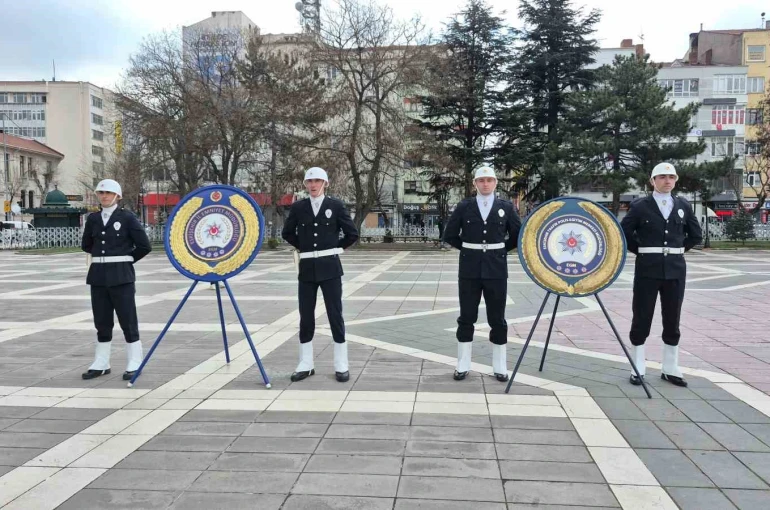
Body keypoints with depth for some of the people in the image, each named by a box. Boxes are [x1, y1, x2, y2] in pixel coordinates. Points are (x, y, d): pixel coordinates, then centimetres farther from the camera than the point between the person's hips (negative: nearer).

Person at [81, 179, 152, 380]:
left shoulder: (127, 217, -4)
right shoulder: (93, 218, 9)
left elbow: (145, 246, -7)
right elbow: (86, 245, 22)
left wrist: (125, 258, 2)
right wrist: (102, 255, 14)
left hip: (121, 276, -5)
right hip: (98, 275, 5)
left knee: (128, 321, 0)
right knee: (102, 322, 11)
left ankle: (134, 364, 7)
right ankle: (101, 364, 20)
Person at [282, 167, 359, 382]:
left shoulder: (336, 205, -2)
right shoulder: (298, 207, 4)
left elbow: (353, 234, 1)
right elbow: (287, 233, 17)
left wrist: (334, 247, 6)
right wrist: (303, 246, 11)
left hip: (329, 267, -2)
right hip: (307, 267, 2)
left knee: (335, 315, 1)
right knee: (306, 316, 6)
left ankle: (341, 365, 10)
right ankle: (305, 364, 16)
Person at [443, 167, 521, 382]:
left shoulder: (506, 207, 2)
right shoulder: (464, 207, 2)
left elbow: (518, 235, 9)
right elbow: (449, 235, 7)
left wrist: (499, 249, 5)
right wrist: (468, 248, 4)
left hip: (496, 269, 0)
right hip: (470, 268, 0)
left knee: (497, 319, 5)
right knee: (466, 317, 5)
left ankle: (500, 367, 16)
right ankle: (463, 365, 15)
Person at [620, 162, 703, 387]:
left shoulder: (683, 205, 7)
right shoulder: (640, 206, -3)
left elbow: (696, 234, 17)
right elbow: (624, 232, 0)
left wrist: (679, 249, 9)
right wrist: (641, 251, 0)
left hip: (675, 269, 3)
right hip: (648, 268, -3)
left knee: (672, 321, 9)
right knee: (641, 320, 1)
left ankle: (670, 370, 19)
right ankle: (638, 369, 10)